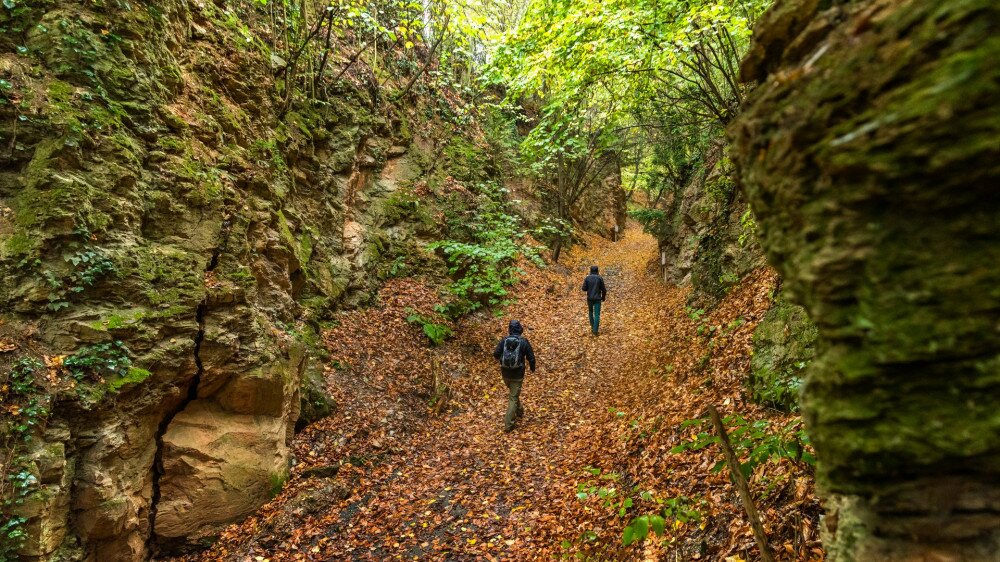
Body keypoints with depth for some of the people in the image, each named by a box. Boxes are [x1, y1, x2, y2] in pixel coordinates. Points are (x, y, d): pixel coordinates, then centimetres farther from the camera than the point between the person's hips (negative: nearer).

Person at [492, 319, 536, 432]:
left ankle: (519, 411, 45)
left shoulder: (504, 340, -5)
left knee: (513, 393, 28)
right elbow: (531, 357, -7)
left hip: (505, 373, 3)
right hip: (517, 374, -3)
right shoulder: (524, 342, -11)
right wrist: (532, 368, 13)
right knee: (513, 397, 4)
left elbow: (496, 354, -6)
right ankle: (508, 423, 1)